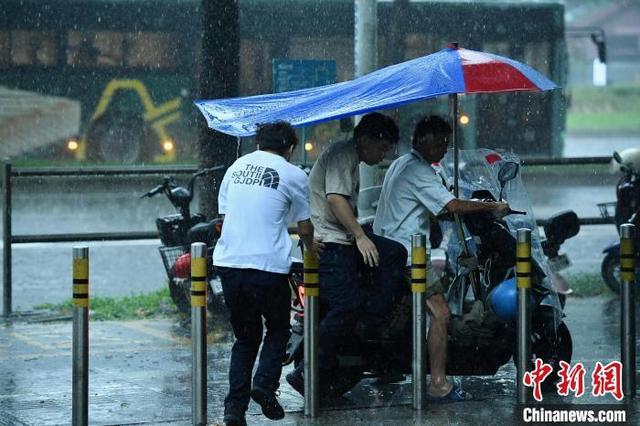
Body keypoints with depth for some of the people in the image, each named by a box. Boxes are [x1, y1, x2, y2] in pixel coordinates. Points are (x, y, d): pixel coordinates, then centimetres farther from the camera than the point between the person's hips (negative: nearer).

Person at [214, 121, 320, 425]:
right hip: (268, 265, -4)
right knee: (278, 329, 18)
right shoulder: (293, 175, 2)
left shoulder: (236, 167, 14)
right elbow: (304, 228, 10)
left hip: (228, 262, 4)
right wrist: (310, 247, 31)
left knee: (245, 337, 16)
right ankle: (265, 384, -5)